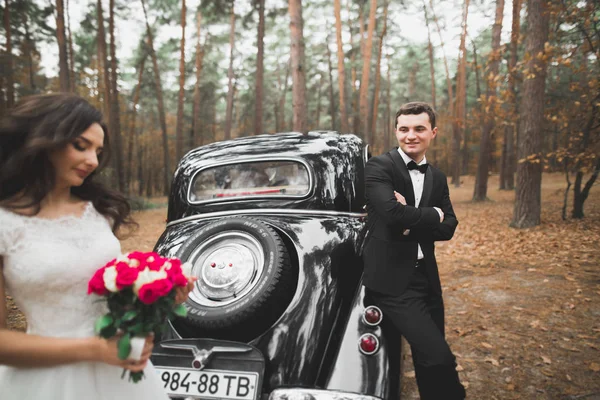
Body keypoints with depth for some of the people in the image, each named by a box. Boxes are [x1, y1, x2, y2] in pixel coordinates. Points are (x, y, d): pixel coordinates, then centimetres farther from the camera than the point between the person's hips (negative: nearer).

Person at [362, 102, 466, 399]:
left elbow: (448, 228, 3)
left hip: (426, 277, 7)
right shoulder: (379, 167, -8)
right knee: (439, 358, -14)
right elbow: (393, 213, -24)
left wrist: (412, 220, -14)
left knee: (429, 361, 17)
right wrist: (432, 215, -8)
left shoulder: (437, 178, 13)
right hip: (392, 280, -7)